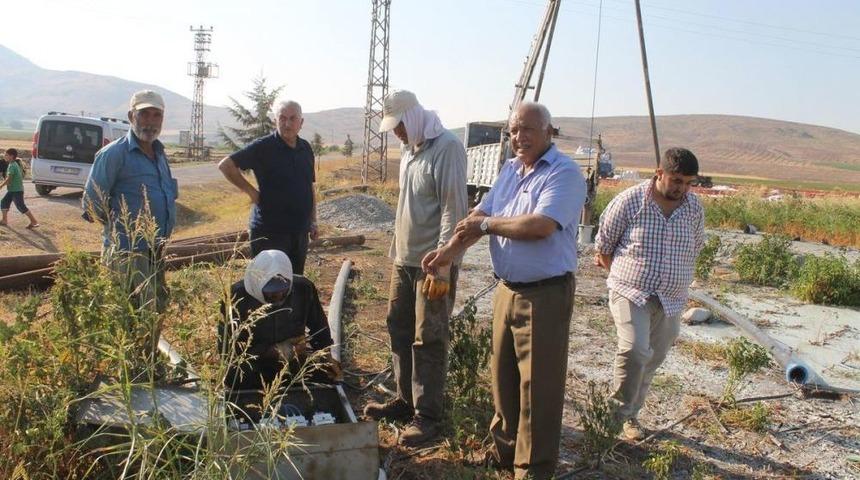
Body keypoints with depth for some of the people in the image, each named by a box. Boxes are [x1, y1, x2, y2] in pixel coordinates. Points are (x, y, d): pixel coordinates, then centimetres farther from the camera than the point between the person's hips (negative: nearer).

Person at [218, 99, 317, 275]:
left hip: (300, 231, 6)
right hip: (270, 232, -6)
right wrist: (251, 191, -11)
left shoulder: (306, 148, 10)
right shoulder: (263, 147, -9)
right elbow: (225, 165, -10)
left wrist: (313, 221, 15)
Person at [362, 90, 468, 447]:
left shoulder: (447, 148, -14)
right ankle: (406, 399, 28)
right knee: (400, 330, 14)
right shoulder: (409, 150, 13)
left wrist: (441, 268, -21)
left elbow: (454, 211, -19)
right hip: (404, 260, 8)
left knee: (429, 340, -2)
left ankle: (428, 417, 9)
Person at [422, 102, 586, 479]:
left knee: (538, 385, 2)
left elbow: (540, 225, -27)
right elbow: (480, 217, 6)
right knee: (503, 375, 18)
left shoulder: (565, 173, -14)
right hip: (507, 289, 8)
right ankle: (505, 450, 35)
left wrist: (486, 224, -14)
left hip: (545, 295, -8)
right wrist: (449, 250, -10)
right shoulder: (510, 169, 11)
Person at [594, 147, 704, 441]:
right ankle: (620, 411, -5)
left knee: (653, 359, 10)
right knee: (635, 351, -22)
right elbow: (603, 246, 0)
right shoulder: (629, 201, -10)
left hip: (671, 300, 5)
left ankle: (630, 414, 27)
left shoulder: (694, 208, 3)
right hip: (631, 294, -5)